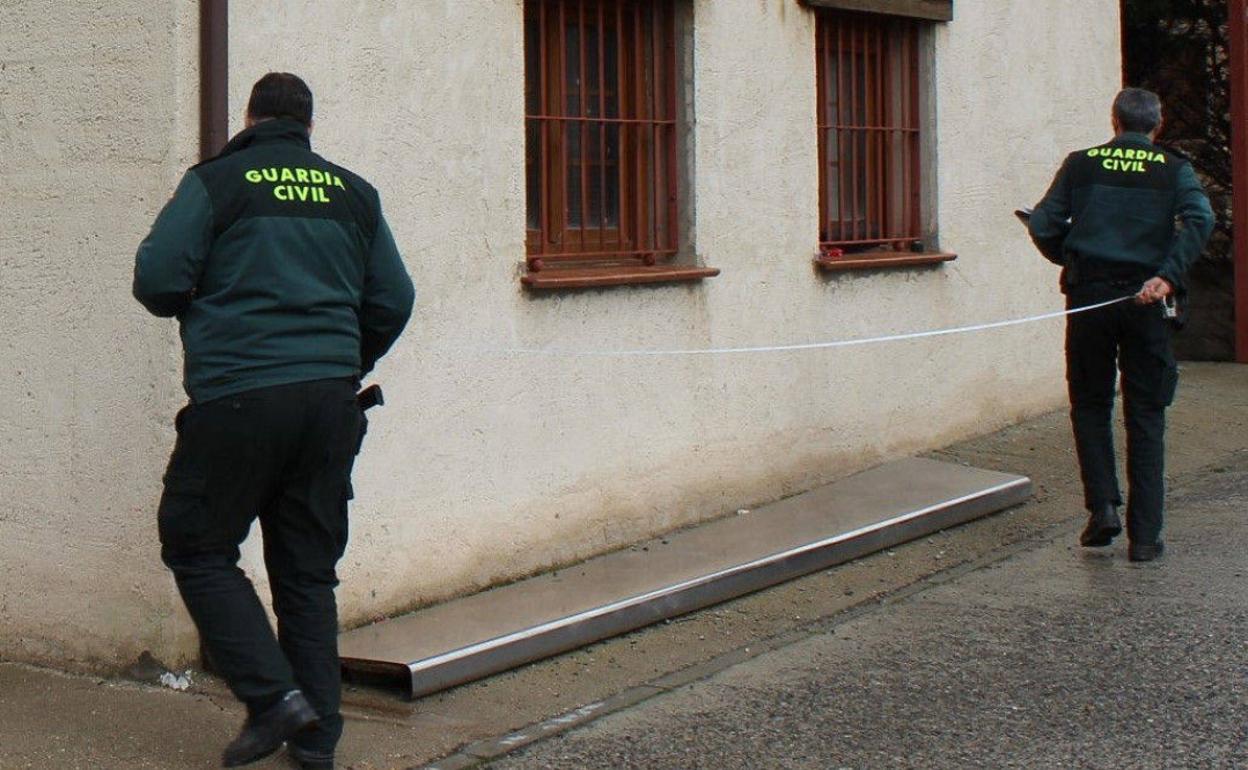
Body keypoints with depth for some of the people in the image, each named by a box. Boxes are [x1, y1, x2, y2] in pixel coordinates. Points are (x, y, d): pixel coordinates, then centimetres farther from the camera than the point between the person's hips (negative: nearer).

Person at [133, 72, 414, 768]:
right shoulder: (354, 194, 12)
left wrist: (199, 312, 16)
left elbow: (157, 278, -6)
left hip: (237, 398, -4)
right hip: (330, 401, 4)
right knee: (308, 570, 12)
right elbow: (393, 301, 12)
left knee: (198, 548, 9)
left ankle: (273, 695, -4)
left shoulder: (216, 182, 1)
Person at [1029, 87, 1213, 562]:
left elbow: (1043, 226, 2)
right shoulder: (1173, 169, 5)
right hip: (1144, 300, 0)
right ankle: (1144, 535, 5)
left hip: (1088, 296, 0)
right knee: (1145, 417, 6)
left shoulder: (1080, 165, 7)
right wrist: (1168, 275, -19)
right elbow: (1199, 219, -14)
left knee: (1090, 405, 17)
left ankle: (1103, 504, 2)